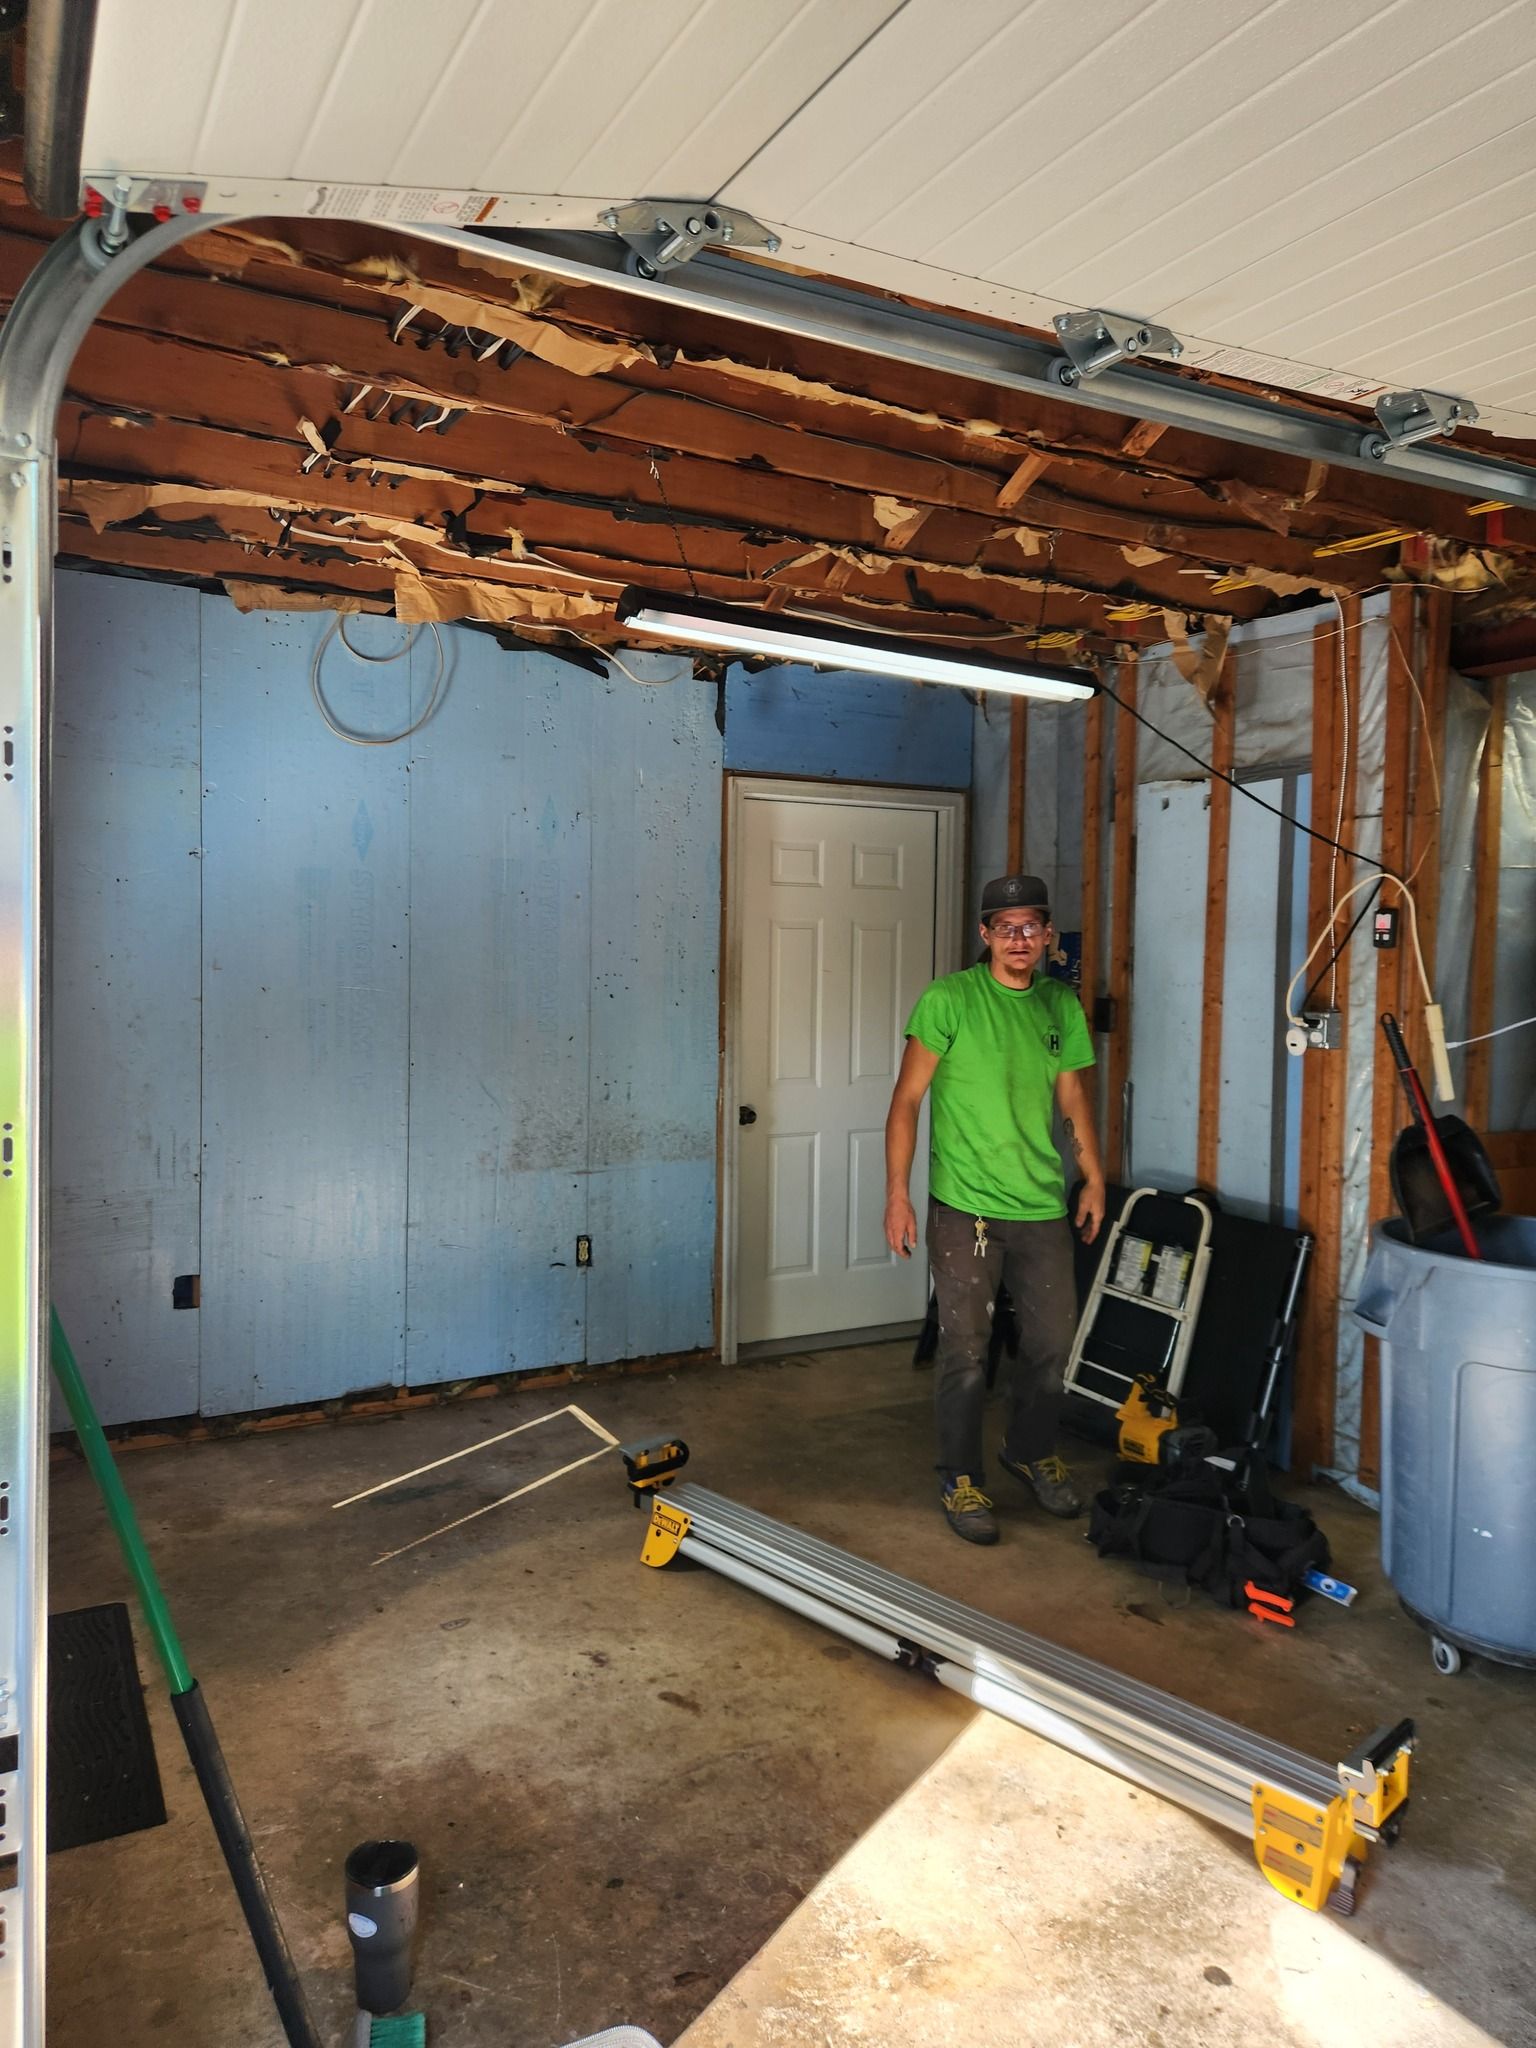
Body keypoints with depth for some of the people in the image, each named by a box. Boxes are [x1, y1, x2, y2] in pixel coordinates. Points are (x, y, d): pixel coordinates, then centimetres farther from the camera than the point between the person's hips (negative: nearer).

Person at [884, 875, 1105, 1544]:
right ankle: (962, 1480, 21)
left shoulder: (1062, 1005, 8)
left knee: (1052, 1343, 14)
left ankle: (1031, 1451, 39)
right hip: (965, 1207, -5)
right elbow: (906, 1100, -8)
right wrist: (897, 1194, -13)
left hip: (1043, 1207, 5)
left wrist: (1094, 1179, 14)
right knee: (966, 1353, 2)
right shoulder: (949, 999, -8)